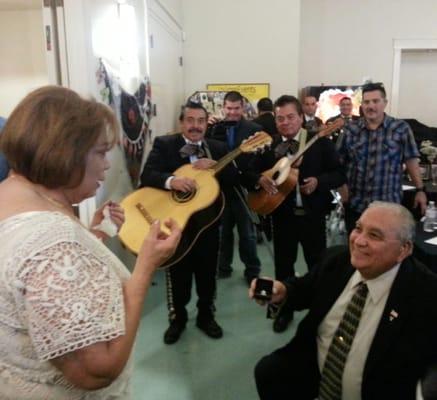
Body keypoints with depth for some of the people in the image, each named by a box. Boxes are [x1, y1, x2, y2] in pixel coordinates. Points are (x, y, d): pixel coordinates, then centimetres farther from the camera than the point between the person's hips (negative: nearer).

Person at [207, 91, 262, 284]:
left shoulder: (254, 129, -6)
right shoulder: (215, 127, 3)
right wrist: (208, 129, -15)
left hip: (244, 186, -3)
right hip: (221, 185, 3)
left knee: (247, 233, 9)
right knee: (223, 230, 17)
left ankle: (252, 271, 22)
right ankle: (223, 267, 33)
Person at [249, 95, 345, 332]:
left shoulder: (320, 142, -4)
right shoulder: (269, 144, 3)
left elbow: (339, 175, -5)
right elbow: (253, 171, 7)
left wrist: (318, 182, -22)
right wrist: (261, 179, -15)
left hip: (312, 214, -2)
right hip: (282, 215, 2)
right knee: (283, 265, 13)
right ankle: (284, 310, 31)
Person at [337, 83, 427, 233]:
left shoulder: (401, 128, -2)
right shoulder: (351, 129, 2)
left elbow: (411, 160, 1)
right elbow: (338, 161, 5)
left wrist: (420, 189, -1)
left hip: (388, 205, -2)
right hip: (354, 204, 2)